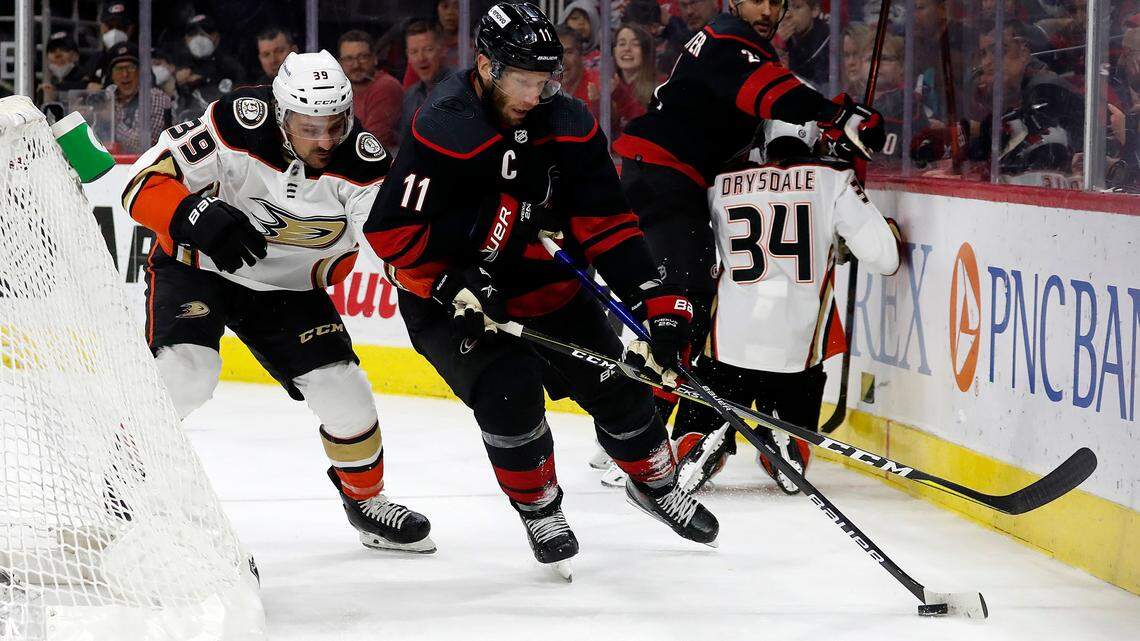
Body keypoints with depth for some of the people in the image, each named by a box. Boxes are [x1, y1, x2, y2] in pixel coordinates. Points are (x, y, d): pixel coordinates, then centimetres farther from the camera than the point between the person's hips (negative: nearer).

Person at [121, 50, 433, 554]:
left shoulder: (364, 164, -19)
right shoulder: (236, 127, -28)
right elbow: (144, 184, -26)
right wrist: (199, 216, -44)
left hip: (288, 285, 3)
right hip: (196, 264, -3)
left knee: (342, 391, -4)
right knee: (184, 372, -26)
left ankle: (366, 500, 23)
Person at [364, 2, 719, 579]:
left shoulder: (568, 125, -8)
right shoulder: (443, 130, -26)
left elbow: (604, 223, -5)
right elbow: (391, 231, -25)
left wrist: (654, 298, -14)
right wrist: (454, 287, -29)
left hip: (544, 287, 5)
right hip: (452, 300, -5)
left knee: (616, 384, 6)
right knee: (510, 388, -23)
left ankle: (653, 484, 35)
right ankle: (539, 510, 2)